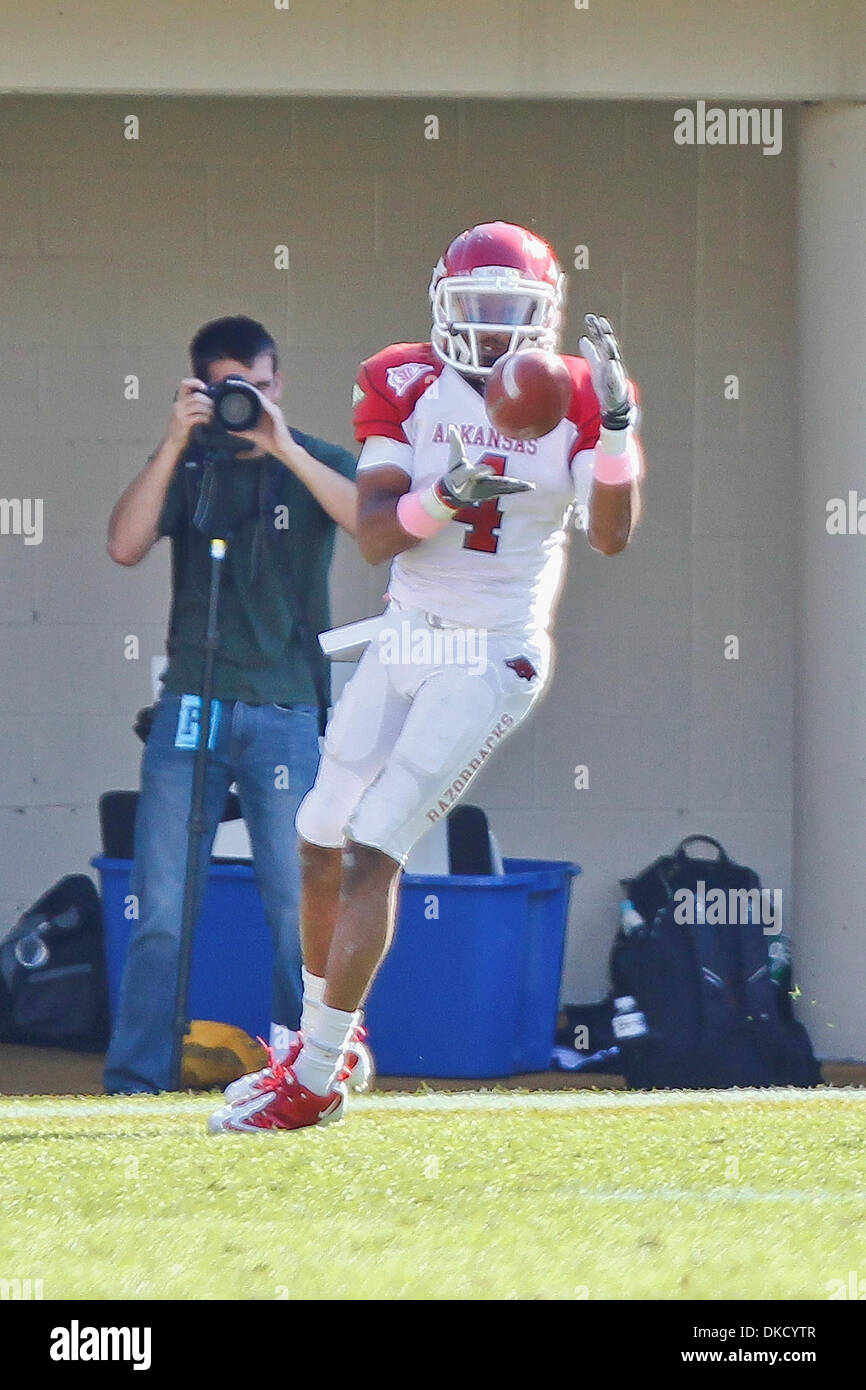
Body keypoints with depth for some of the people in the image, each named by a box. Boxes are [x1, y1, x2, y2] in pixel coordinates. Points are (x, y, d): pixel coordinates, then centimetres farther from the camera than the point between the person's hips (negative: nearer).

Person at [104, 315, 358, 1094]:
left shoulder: (314, 465, 6)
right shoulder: (188, 467, 8)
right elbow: (126, 546, -7)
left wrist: (284, 448, -20)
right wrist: (175, 444, -15)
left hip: (286, 714, 0)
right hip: (192, 708, 1)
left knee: (302, 918, -2)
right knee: (162, 914, -4)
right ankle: (135, 1086, -2)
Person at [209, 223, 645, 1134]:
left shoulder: (574, 400, -6)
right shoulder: (407, 387, 0)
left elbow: (611, 535, -16)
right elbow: (374, 536, -9)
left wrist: (616, 424, -28)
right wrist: (446, 497, -28)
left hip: (494, 659, -5)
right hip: (403, 645, 5)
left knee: (372, 853, -12)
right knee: (321, 847, 10)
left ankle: (316, 1081, -5)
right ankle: (323, 1038, 33)